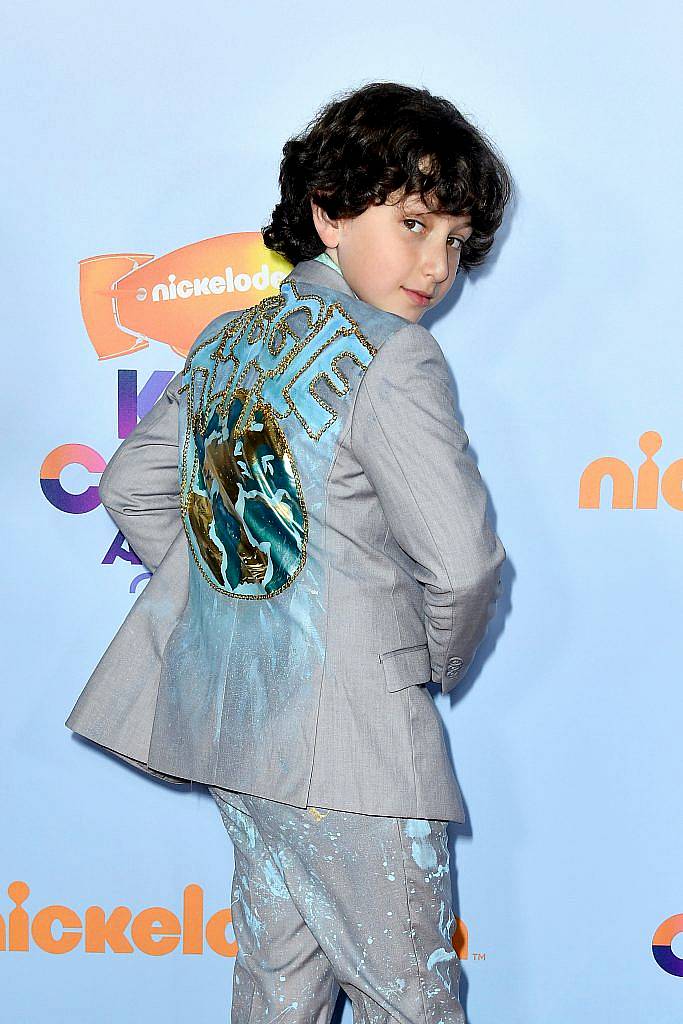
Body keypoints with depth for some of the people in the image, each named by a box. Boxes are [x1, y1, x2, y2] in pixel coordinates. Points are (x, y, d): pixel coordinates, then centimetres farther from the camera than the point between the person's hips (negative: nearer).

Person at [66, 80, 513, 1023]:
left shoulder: (225, 340, 7)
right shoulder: (390, 357, -16)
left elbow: (133, 487, 14)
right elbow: (461, 559, -21)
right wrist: (441, 658, -2)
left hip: (221, 706, 8)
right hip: (345, 733, -8)